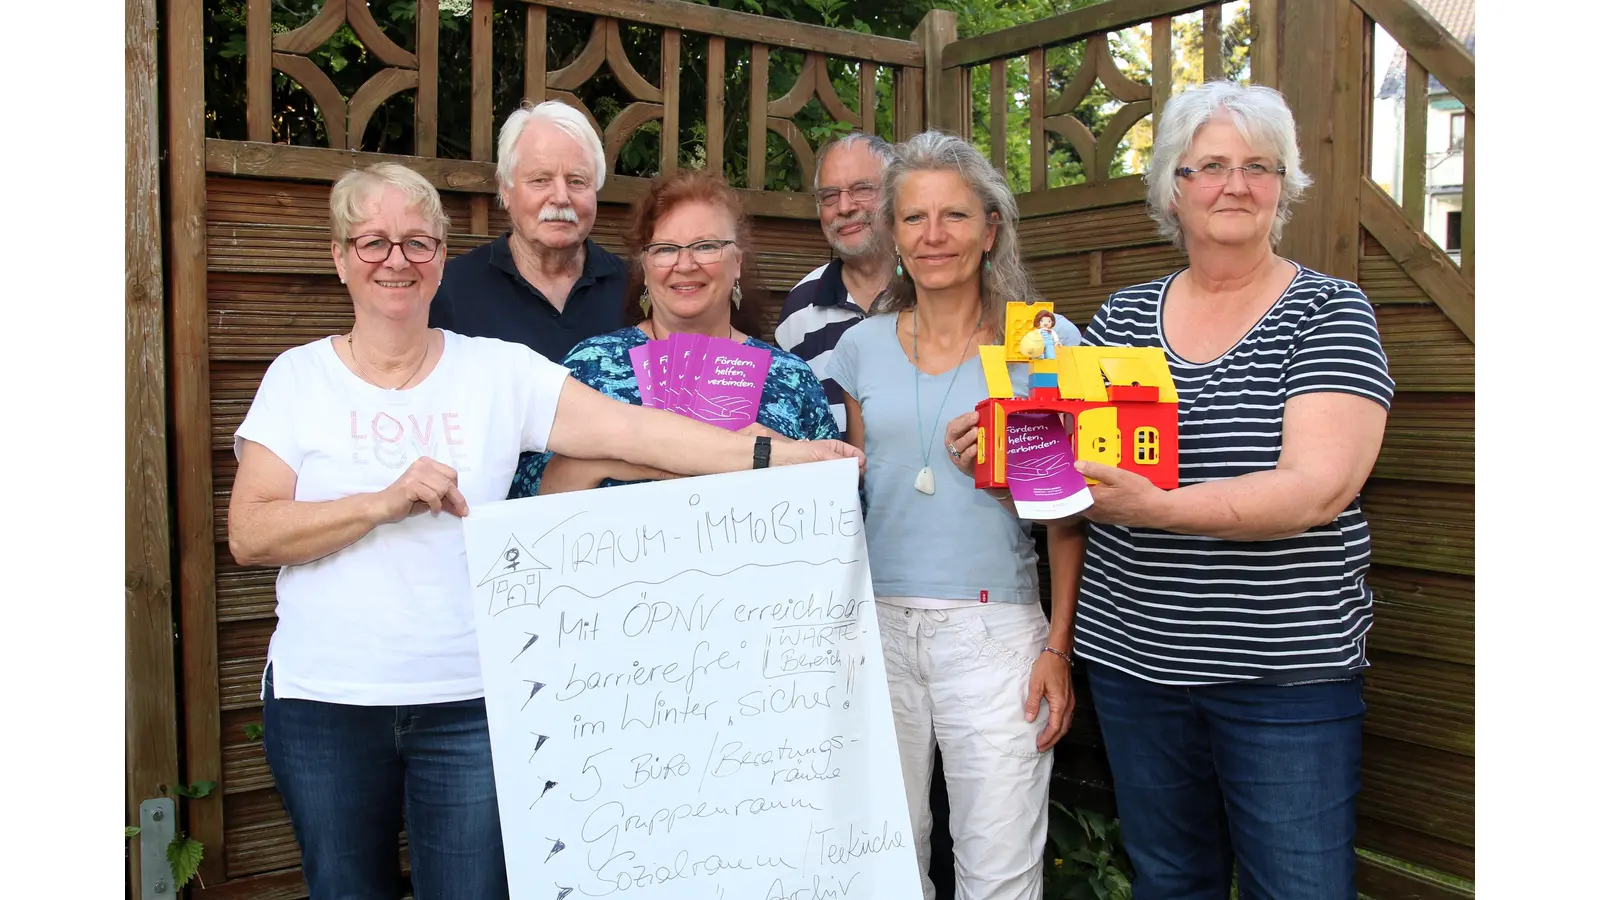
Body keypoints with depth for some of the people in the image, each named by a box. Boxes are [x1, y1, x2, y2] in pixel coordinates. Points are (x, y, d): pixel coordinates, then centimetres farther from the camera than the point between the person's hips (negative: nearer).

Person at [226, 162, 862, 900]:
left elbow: (631, 431, -9)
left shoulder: (500, 370, 0)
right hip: (322, 701, 1)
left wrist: (779, 454, -18)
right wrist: (385, 502, -19)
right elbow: (247, 534, -6)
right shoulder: (298, 377, 1)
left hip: (470, 703, 0)